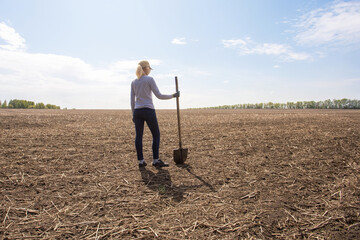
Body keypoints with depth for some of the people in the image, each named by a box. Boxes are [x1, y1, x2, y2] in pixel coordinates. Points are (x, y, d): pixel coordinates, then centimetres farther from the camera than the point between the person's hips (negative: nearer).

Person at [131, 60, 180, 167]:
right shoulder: (149, 79, -5)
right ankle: (155, 160, 5)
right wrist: (173, 96, 2)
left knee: (139, 135, 8)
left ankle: (141, 161, 10)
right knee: (156, 135, 6)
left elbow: (132, 100, 11)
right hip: (148, 110, -5)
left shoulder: (133, 82, 11)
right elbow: (159, 95, -8)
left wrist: (133, 114, 17)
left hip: (137, 111, 6)